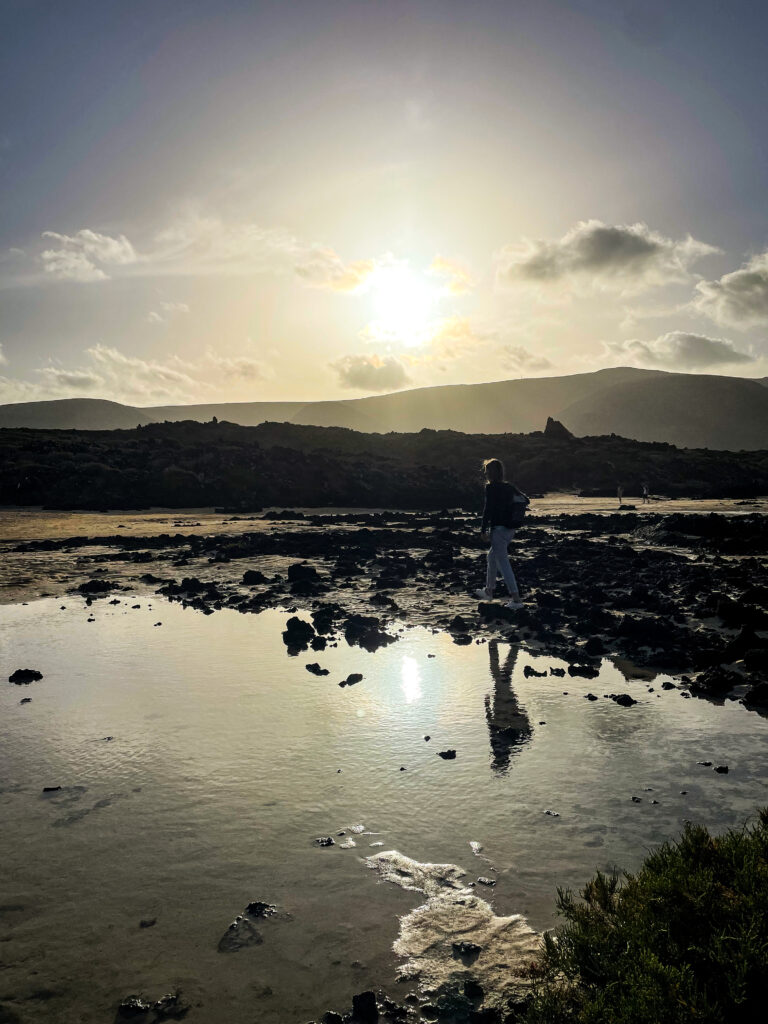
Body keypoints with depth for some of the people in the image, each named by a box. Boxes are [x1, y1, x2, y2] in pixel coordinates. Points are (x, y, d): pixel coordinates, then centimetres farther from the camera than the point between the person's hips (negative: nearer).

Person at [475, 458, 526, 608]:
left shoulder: (490, 487, -13)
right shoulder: (509, 486, 9)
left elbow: (488, 510, -17)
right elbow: (525, 499, 17)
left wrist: (484, 530, -11)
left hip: (498, 529, -9)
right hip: (510, 529, 9)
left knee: (503, 563, -7)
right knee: (492, 556, 24)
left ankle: (516, 598, -11)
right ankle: (488, 591, 35)